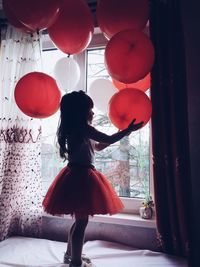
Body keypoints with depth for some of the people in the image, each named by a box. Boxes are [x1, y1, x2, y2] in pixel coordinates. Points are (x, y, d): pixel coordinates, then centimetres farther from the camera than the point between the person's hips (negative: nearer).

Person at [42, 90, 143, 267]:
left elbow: (98, 146, 21)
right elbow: (109, 139, -14)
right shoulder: (83, 128, -15)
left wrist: (122, 133, 21)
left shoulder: (74, 129, 14)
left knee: (80, 219, 21)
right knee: (82, 221, 1)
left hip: (76, 174, 10)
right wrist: (129, 130, 0)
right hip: (81, 175, -10)